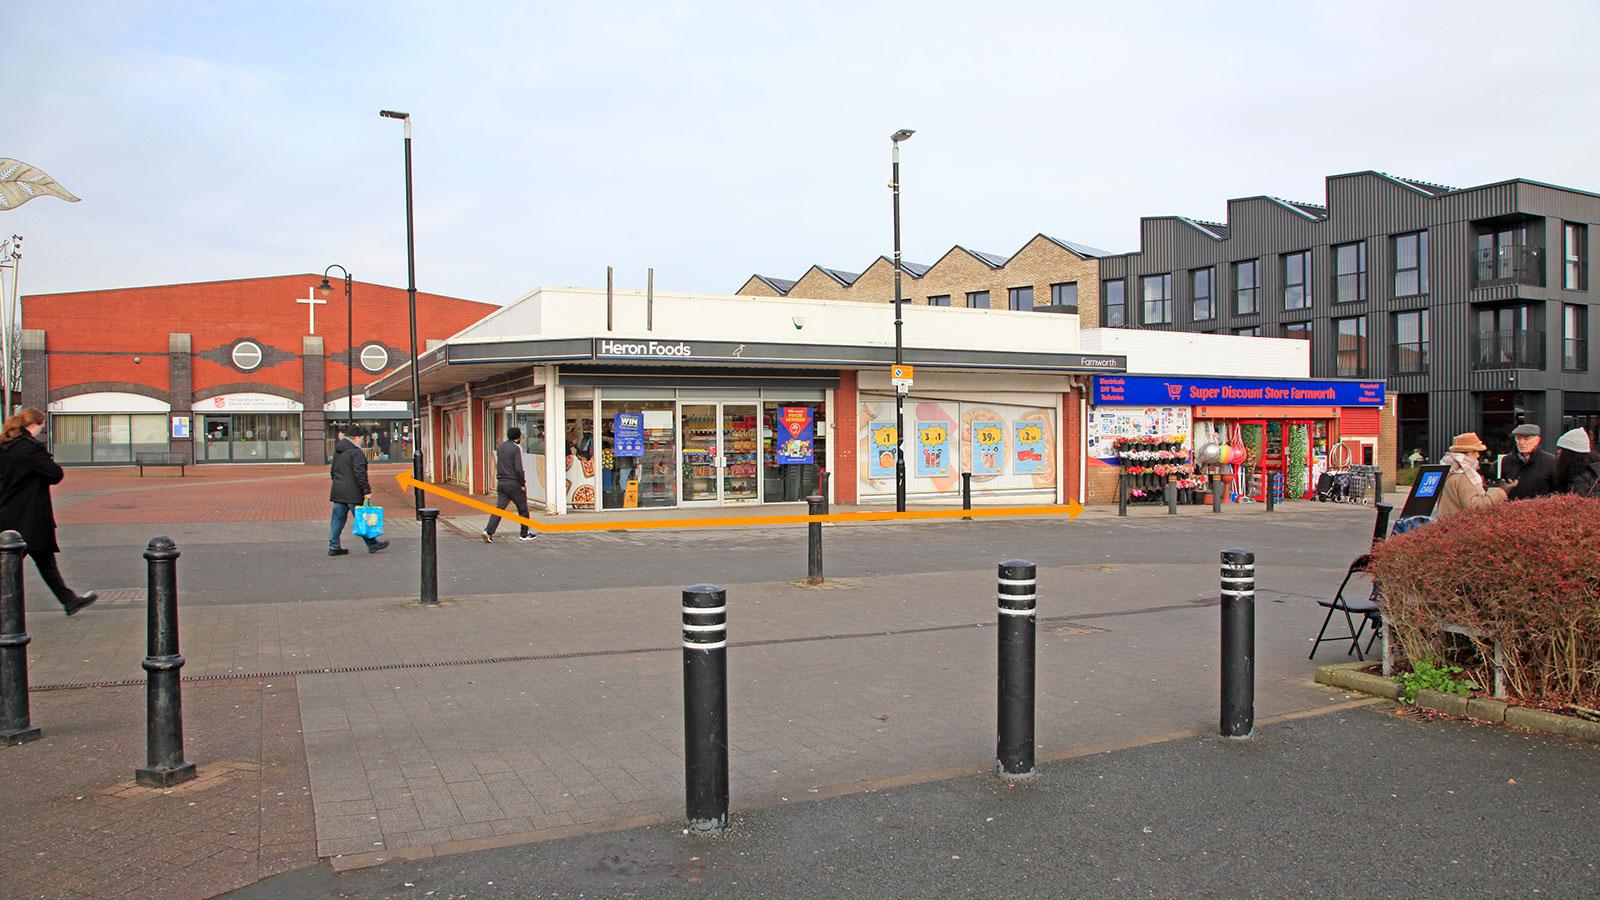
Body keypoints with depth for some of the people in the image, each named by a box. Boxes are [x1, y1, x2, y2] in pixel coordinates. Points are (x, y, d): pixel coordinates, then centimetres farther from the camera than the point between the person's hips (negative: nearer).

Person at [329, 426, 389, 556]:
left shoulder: (337, 451, 15)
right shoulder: (356, 452, -14)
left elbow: (333, 471, 22)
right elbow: (360, 473, -19)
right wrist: (367, 490, -17)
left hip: (337, 491, 8)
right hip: (353, 493, -8)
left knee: (337, 520, 9)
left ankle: (334, 547, 8)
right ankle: (372, 545, 11)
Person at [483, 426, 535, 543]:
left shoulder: (500, 446, 10)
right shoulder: (516, 448, -13)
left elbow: (498, 464, 16)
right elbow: (518, 468, -16)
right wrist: (523, 484, -9)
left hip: (501, 482, 6)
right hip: (513, 483, -6)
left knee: (499, 508, 4)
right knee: (523, 509, 8)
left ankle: (488, 531, -10)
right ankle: (525, 534, 16)